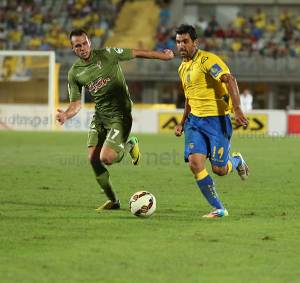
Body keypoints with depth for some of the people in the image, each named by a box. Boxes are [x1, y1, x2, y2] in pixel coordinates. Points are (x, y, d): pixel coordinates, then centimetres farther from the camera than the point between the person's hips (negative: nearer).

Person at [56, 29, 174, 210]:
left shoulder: (106, 55, -11)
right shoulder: (74, 73, 3)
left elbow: (136, 53, 0)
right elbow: (76, 104, 6)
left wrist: (164, 56, 7)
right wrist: (66, 115, -17)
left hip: (120, 115, -6)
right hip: (100, 116, 6)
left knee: (106, 158, -18)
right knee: (94, 159, -5)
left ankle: (130, 146, 16)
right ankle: (113, 201, 13)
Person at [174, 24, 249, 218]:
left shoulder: (207, 60, -13)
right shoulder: (183, 68, 14)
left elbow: (230, 80, -25)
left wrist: (237, 109, -36)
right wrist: (183, 123, 22)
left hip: (216, 119, -7)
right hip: (195, 120, 7)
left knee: (219, 169, -4)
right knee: (195, 164, -12)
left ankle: (237, 161, 33)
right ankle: (219, 209, -2)